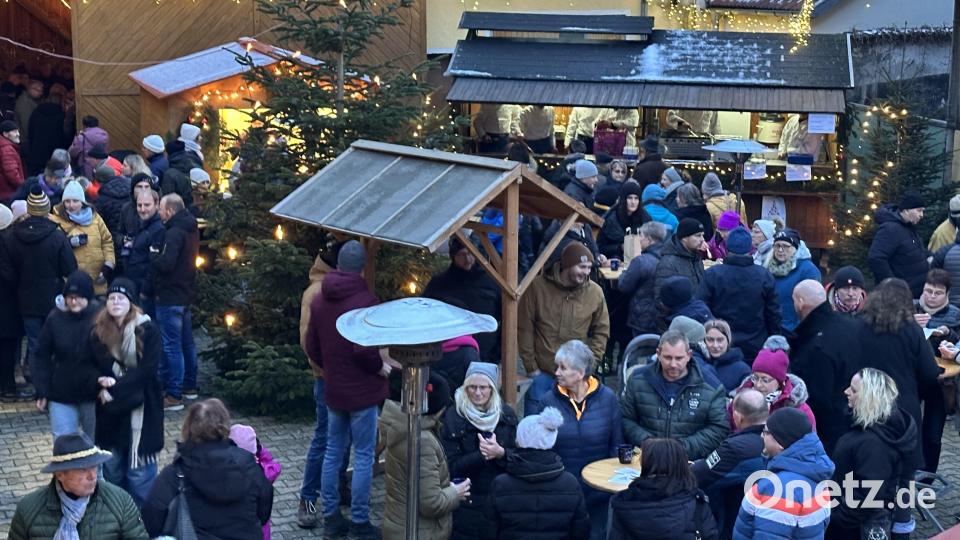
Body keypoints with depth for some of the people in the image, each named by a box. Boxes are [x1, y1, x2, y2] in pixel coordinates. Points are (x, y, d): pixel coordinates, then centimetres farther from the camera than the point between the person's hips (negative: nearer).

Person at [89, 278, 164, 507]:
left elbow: (148, 369, -14)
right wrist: (103, 383, -16)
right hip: (109, 409, 4)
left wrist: (116, 387, -18)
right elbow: (95, 367, 4)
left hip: (141, 408, -4)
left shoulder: (147, 330, -9)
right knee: (111, 466, 13)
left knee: (138, 468, -2)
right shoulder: (98, 331, 2)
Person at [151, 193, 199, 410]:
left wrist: (153, 254, -10)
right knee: (186, 342, 18)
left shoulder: (174, 233, -20)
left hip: (170, 297, -10)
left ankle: (174, 395, -3)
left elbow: (166, 264, -28)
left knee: (172, 346, -6)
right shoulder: (190, 229, 10)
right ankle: (189, 386, 29)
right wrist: (158, 255, 8)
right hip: (186, 293, 10)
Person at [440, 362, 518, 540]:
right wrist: (481, 455, -23)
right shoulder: (453, 417, -6)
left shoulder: (506, 414, 3)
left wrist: (501, 453, -20)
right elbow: (451, 466, -10)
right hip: (467, 503, -2)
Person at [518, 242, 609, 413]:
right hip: (541, 373, -1)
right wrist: (531, 367, -3)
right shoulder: (537, 286, -7)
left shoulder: (595, 292, -2)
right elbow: (524, 329, -2)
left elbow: (601, 332, 8)